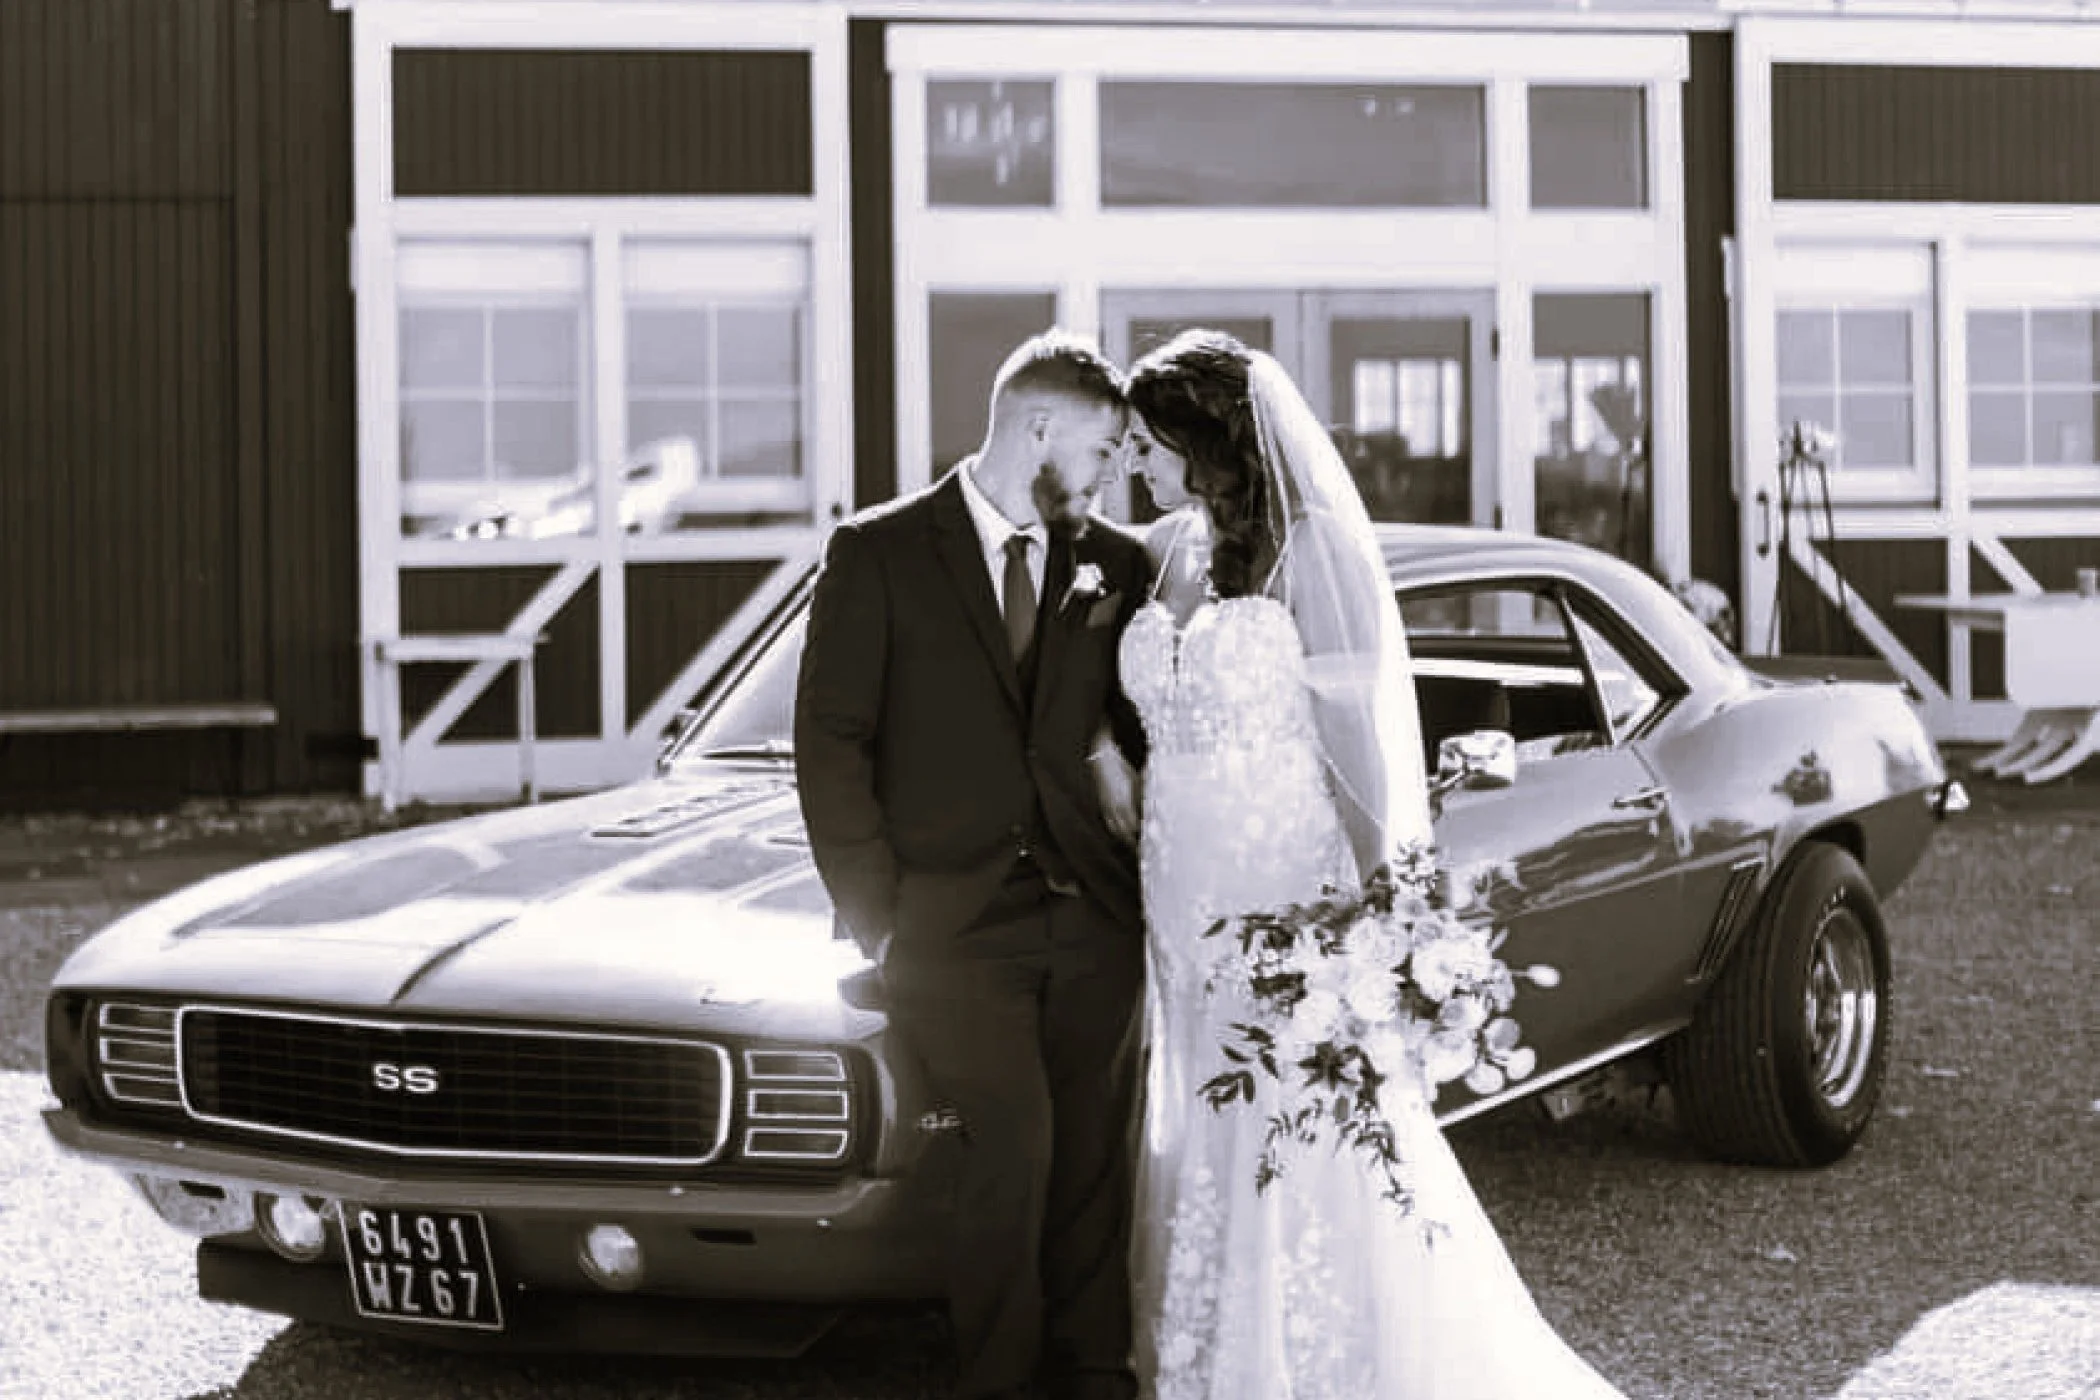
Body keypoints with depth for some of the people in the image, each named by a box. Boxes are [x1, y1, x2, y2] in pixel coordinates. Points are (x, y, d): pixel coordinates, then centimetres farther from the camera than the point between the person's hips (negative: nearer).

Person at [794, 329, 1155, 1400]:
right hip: (953, 922, -4)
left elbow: (1154, 729, 15)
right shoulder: (878, 551, 1)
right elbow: (830, 739, 0)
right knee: (1014, 1141, -14)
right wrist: (875, 913, -6)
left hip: (1093, 919, 4)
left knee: (1092, 1160, 5)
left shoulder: (1115, 565, 11)